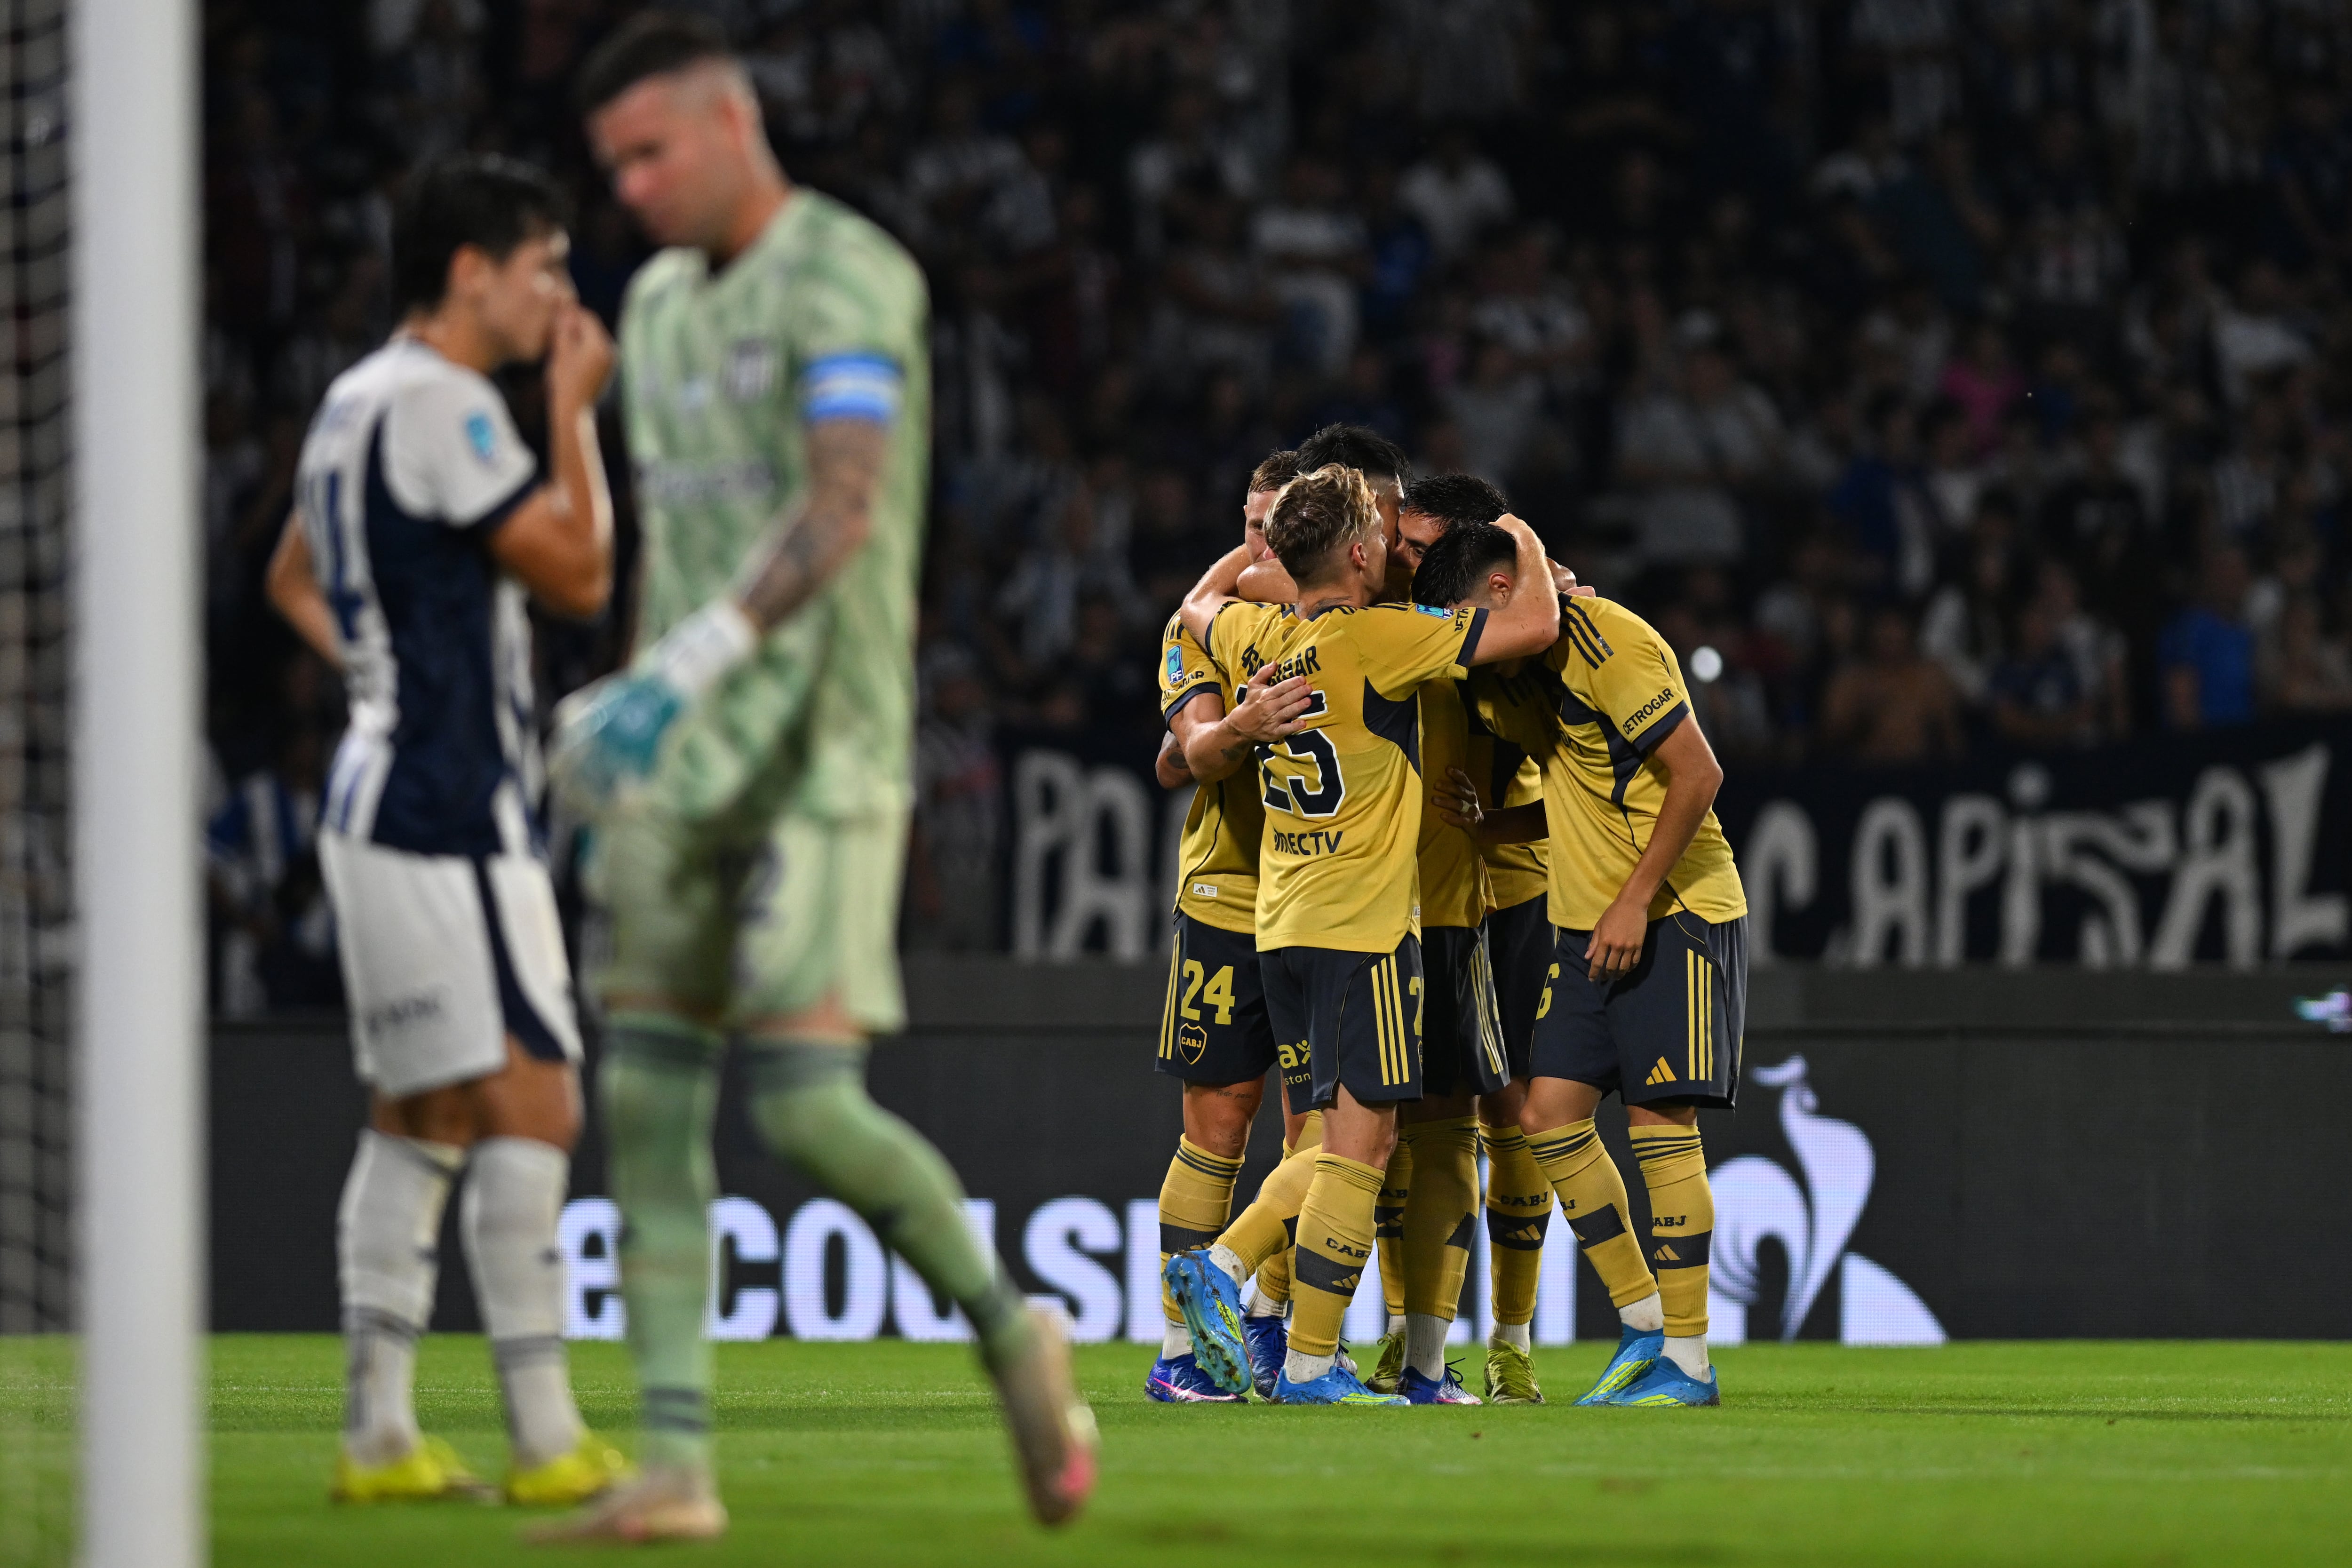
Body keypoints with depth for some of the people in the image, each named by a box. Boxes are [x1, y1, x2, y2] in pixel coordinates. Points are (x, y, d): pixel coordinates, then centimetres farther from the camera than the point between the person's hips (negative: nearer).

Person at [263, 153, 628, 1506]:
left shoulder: (359, 403, 16)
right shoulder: (441, 408, -15)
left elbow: (295, 580, 31)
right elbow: (579, 574, -14)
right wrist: (577, 413, -4)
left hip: (387, 794, 11)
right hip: (450, 813, -11)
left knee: (420, 1118, 10)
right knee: (529, 1101, -11)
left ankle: (380, 1432, 9)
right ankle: (548, 1440, -12)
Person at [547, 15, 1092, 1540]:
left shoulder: (847, 275, -11)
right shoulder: (663, 304, 17)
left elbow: (842, 508, -24)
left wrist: (693, 664, -34)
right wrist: (629, 708, 23)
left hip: (824, 759, -8)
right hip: (686, 768, 8)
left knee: (807, 1108, -14)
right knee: (646, 1101, 0)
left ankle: (1011, 1332, 10)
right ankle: (677, 1465, 1)